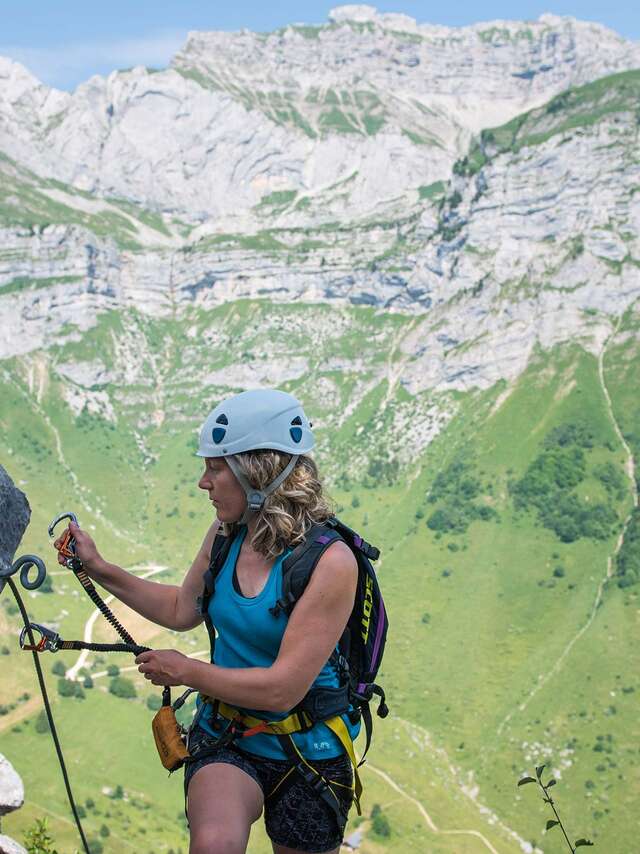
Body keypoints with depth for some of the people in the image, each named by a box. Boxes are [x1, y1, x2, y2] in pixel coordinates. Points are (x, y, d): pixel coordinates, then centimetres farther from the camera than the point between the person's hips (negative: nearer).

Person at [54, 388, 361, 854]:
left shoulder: (330, 561, -23)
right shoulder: (225, 535, -4)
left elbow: (281, 689, -25)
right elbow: (182, 610, 14)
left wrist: (184, 671, -14)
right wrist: (98, 567, 8)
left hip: (307, 752, -3)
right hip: (224, 738, 3)